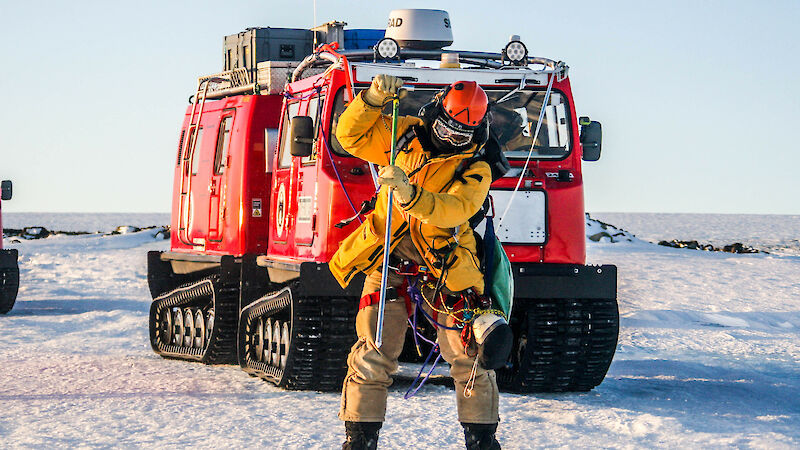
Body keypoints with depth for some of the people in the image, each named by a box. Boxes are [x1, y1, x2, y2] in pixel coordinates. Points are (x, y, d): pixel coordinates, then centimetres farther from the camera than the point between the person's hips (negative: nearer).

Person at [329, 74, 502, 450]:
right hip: (389, 261, 1)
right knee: (373, 354, -5)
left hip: (445, 267, -1)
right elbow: (351, 136, 5)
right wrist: (374, 99, -11)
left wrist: (408, 193, -38)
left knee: (469, 356, 0)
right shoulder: (405, 136, 7)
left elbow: (453, 209, -22)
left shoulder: (475, 170, -4)